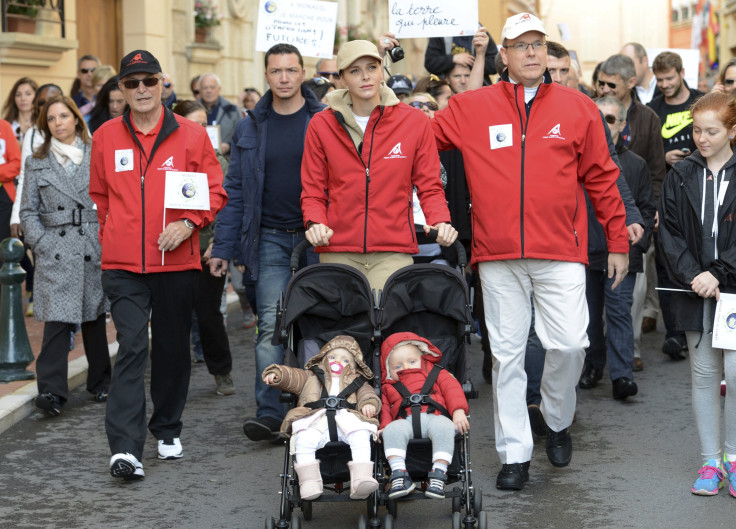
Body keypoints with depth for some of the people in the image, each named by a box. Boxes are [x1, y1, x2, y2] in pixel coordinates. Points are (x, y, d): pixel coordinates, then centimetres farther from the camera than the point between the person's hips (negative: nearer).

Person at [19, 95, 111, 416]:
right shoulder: (37, 163, 9)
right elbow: (28, 211, 8)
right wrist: (42, 245, -4)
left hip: (94, 253, 1)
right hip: (55, 254, -1)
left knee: (95, 319, 9)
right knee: (57, 320, -11)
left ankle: (100, 383, 23)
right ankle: (51, 391, -13)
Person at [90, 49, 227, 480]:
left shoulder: (192, 135, 1)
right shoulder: (106, 137, 6)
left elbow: (215, 191, 2)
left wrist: (188, 223, -13)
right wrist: (114, 234, 12)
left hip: (176, 262, 1)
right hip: (123, 266, -1)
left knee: (173, 348, 12)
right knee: (132, 347, -11)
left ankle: (168, 429, 31)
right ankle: (126, 448, -15)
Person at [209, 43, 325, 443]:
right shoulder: (251, 128, 8)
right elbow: (235, 191, 8)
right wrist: (223, 248, 3)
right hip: (271, 241, 1)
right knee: (272, 325, -7)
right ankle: (270, 413, -7)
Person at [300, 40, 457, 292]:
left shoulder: (415, 122, 7)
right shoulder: (321, 125, 8)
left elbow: (429, 186, 10)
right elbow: (313, 190, 11)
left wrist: (440, 220, -9)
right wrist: (315, 221, -9)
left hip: (394, 250, -1)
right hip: (338, 249, 1)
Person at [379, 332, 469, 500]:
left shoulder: (435, 373, 27)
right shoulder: (388, 387, 33)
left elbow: (452, 389, 13)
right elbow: (385, 408, 20)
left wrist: (458, 411, -7)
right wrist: (384, 426, -3)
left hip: (434, 416, -1)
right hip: (404, 421, 1)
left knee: (444, 427, -37)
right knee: (392, 430, -34)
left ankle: (439, 473, -38)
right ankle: (399, 474, -38)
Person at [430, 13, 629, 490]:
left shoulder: (578, 108, 6)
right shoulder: (470, 109, 5)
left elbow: (602, 178, 10)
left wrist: (619, 242, 11)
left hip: (561, 253, 0)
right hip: (498, 255, 0)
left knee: (569, 344, -6)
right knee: (507, 353, 5)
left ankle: (558, 420, 24)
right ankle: (515, 453, 14)